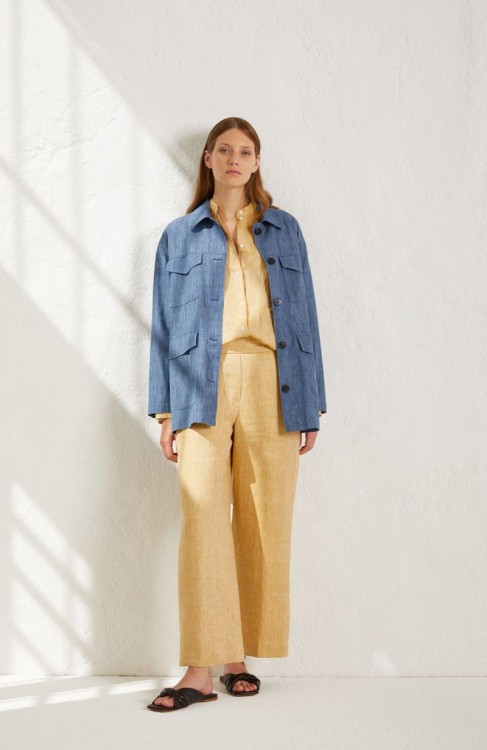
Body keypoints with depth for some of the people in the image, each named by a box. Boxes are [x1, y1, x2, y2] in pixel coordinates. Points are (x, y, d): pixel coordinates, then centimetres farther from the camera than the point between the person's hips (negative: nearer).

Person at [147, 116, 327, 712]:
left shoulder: (284, 229, 16)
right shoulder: (180, 236, 15)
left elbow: (304, 316, 13)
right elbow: (164, 326, 11)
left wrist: (310, 407, 6)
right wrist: (167, 411, 1)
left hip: (271, 387, 1)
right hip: (204, 386, -1)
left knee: (265, 524, 0)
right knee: (203, 518, -12)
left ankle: (241, 657, 11)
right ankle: (201, 670, -9)